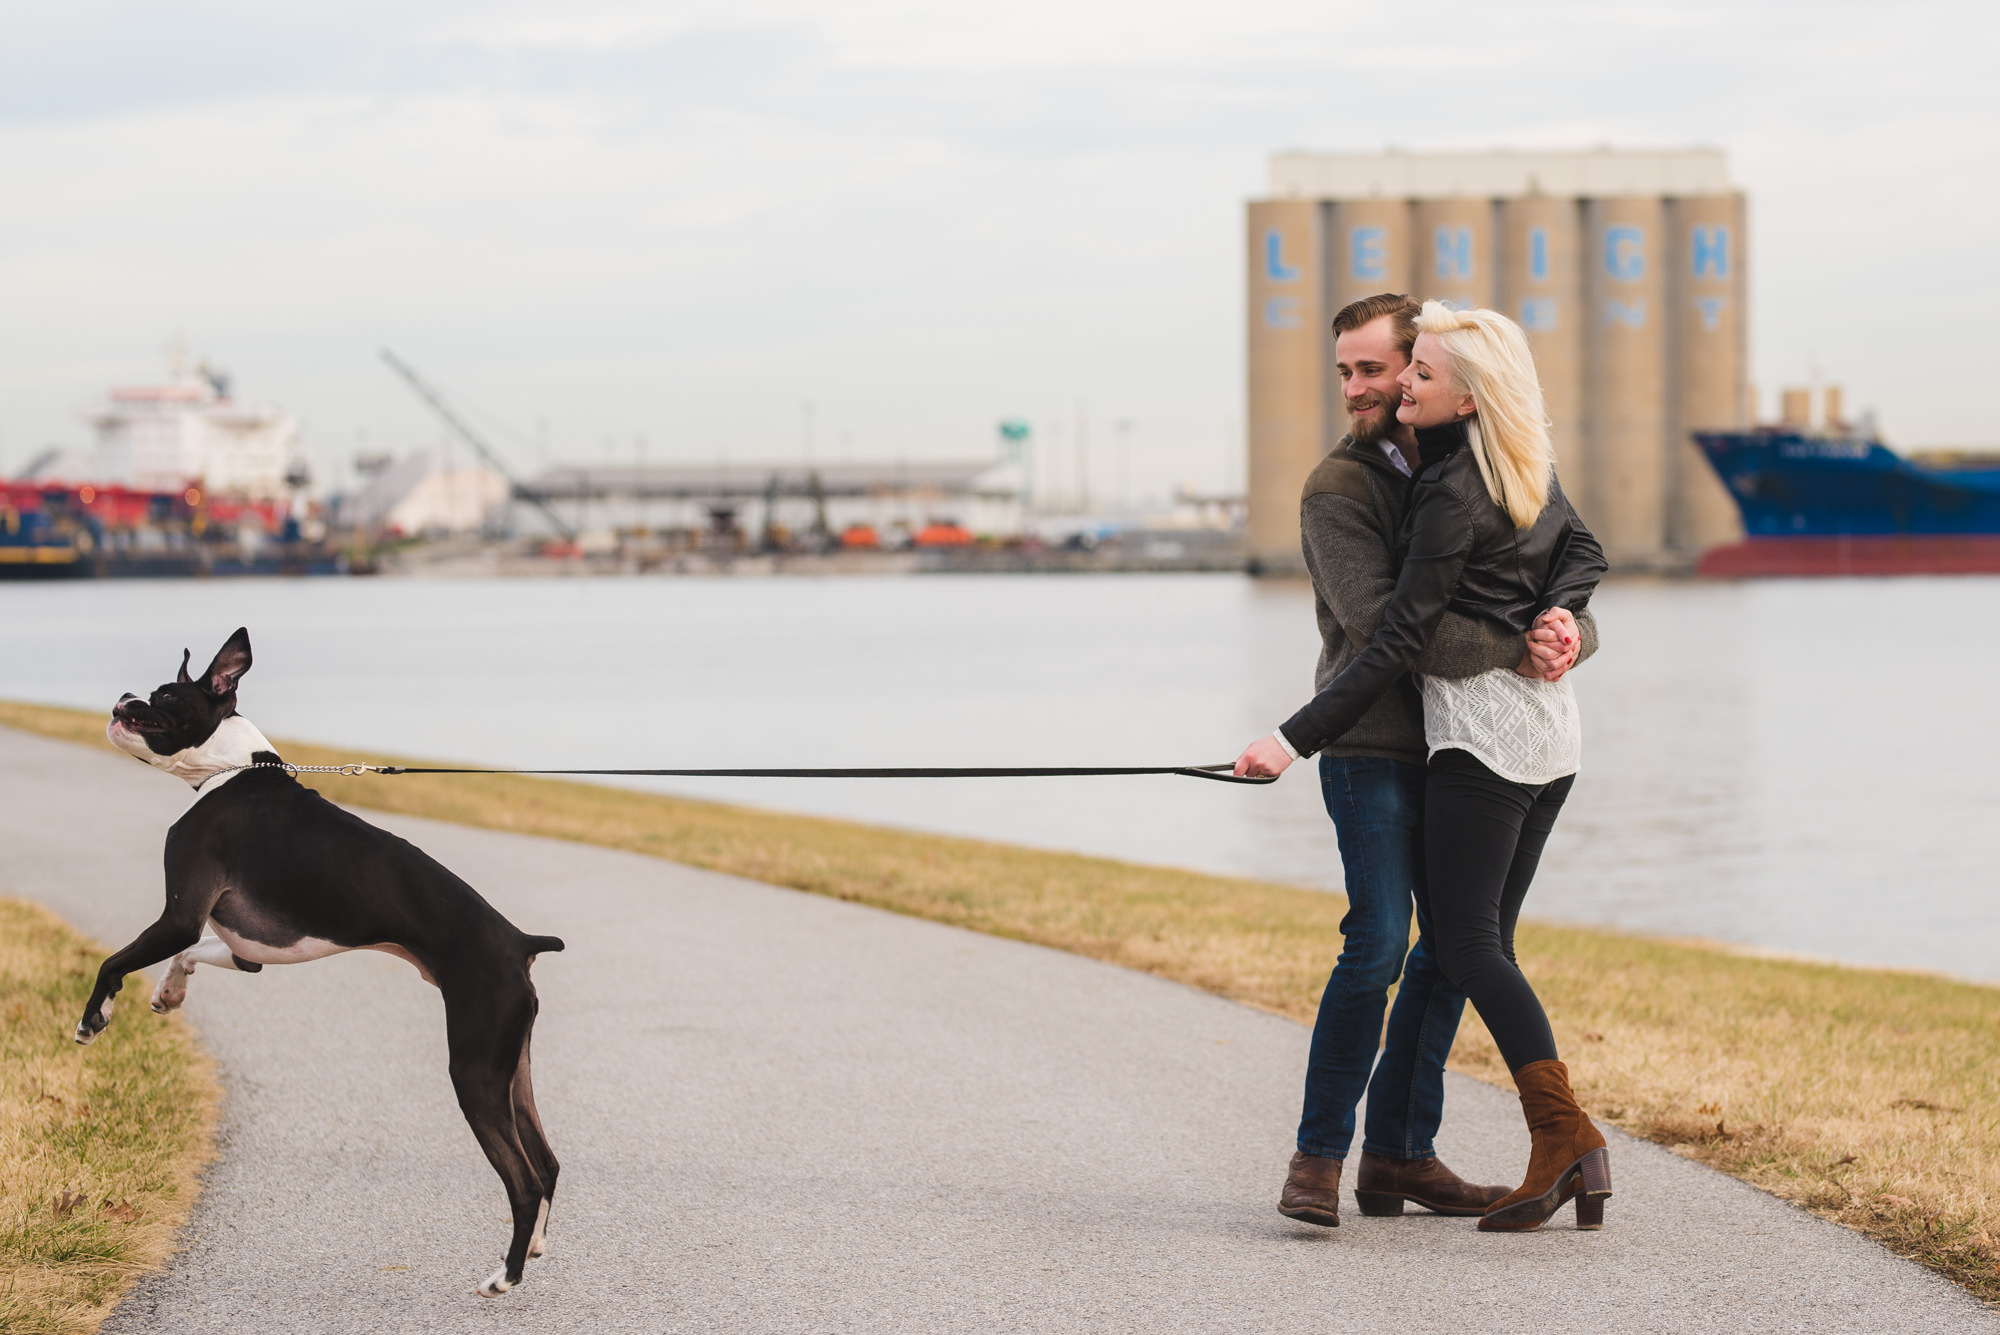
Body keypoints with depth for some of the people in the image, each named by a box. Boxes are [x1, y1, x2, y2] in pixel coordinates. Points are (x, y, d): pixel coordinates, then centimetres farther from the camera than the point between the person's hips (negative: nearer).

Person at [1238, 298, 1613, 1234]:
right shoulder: (1526, 468, 11)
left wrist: (1297, 737, -18)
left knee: (1470, 948, -8)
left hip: (1481, 728, -9)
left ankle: (1562, 1131, -17)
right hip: (1551, 731, 9)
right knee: (1487, 946, 8)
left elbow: (1401, 639, -18)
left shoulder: (1453, 495, -16)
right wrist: (1556, 609, 1)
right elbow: (1582, 551, 24)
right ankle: (1563, 1153, 3)